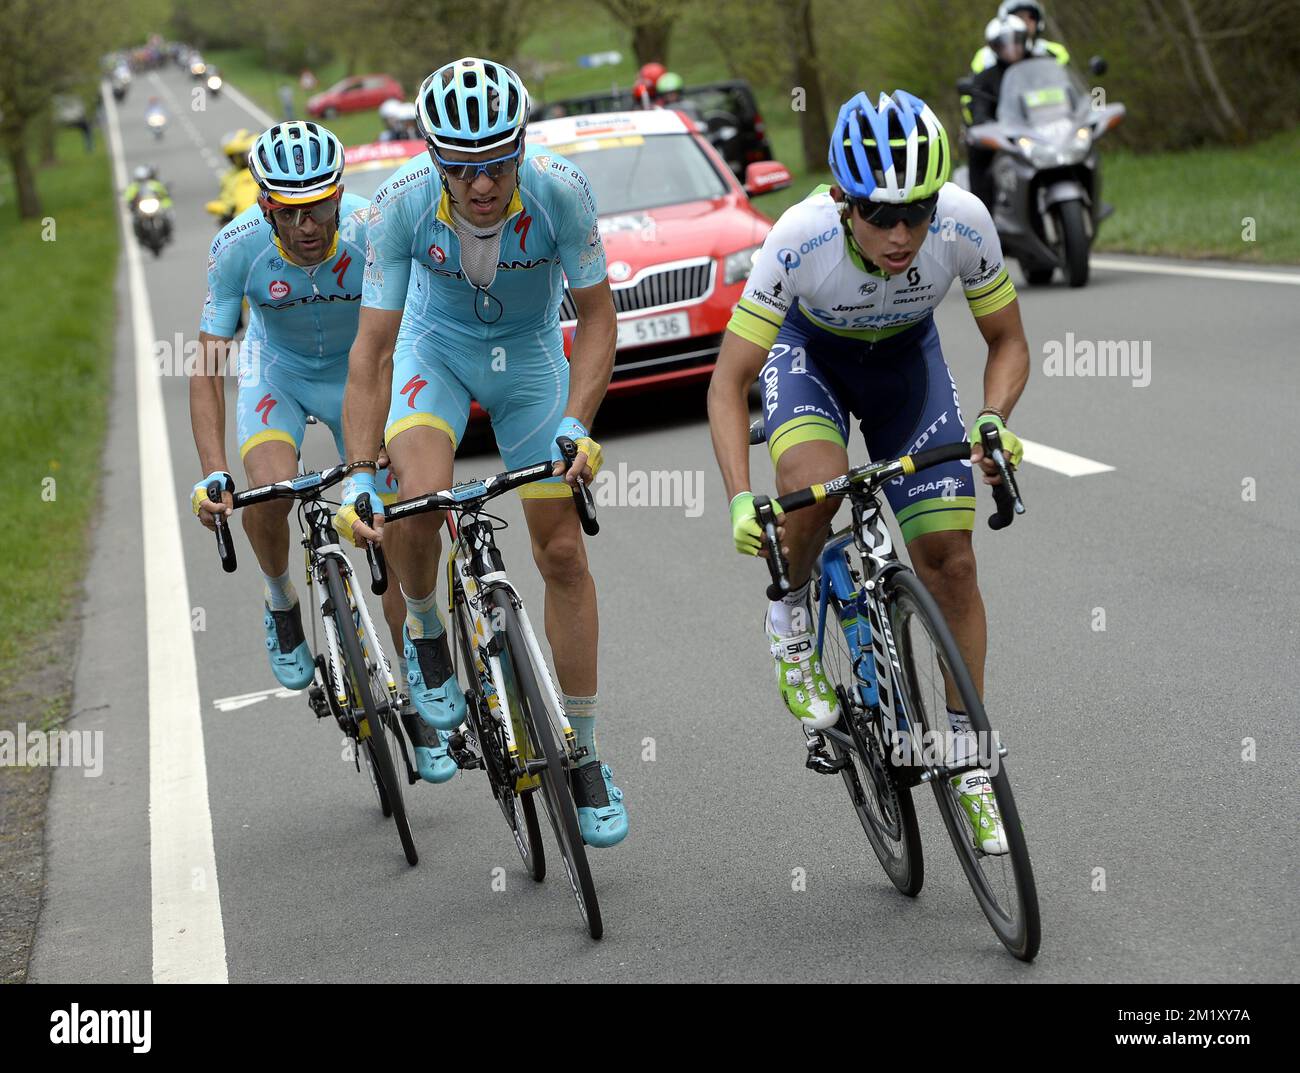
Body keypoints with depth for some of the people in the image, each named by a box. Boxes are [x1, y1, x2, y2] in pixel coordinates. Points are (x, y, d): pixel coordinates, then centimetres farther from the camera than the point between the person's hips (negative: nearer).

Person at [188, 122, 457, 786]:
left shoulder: (374, 233, -31)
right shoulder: (238, 247, -28)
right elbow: (207, 369, -25)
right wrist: (212, 475, -36)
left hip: (359, 372, 0)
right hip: (278, 370, 0)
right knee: (272, 485, -29)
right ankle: (280, 602, 4)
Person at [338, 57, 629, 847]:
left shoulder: (561, 190, -31)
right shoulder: (403, 204, -30)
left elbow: (597, 316, -20)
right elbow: (373, 348, -25)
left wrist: (578, 426, -32)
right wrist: (360, 476, -31)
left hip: (531, 352, 0)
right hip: (436, 345, 0)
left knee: (562, 551, -4)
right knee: (418, 498, -28)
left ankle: (585, 760, 8)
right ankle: (427, 637, 6)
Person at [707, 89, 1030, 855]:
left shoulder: (964, 223, -32)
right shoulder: (800, 240, -37)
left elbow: (1009, 343, -15)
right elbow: (729, 383, -29)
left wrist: (995, 421, -35)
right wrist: (740, 500, -41)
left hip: (906, 357, 2)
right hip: (810, 350, -2)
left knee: (950, 558, -5)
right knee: (814, 483, -34)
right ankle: (791, 619, -2)